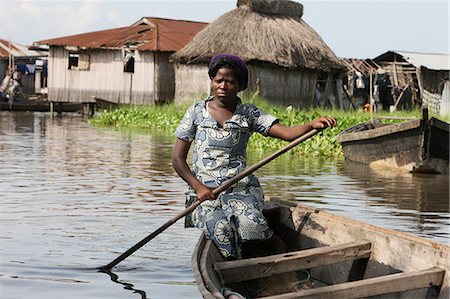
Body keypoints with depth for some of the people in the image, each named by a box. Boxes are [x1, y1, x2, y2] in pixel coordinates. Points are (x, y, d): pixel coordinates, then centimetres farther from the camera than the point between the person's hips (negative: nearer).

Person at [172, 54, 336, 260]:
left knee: (251, 224, -30)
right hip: (204, 191, 0)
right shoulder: (197, 112, 8)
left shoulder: (249, 114, 9)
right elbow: (178, 158, 8)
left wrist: (312, 125, -24)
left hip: (240, 188, 0)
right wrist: (198, 187, -8)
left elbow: (287, 133, -4)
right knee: (220, 228, -32)